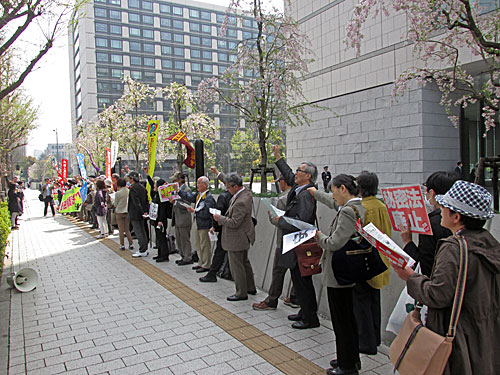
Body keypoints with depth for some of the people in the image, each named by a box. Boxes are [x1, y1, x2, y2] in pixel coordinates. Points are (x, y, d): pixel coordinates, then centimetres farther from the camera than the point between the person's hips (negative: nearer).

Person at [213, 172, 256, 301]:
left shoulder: (241, 202, -31)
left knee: (236, 266, 4)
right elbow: (229, 180, 17)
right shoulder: (245, 192, -1)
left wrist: (219, 218, -13)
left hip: (237, 239, -10)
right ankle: (251, 288, 36)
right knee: (244, 262, 23)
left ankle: (241, 293, 17)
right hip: (243, 237, 10)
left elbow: (234, 223, -27)